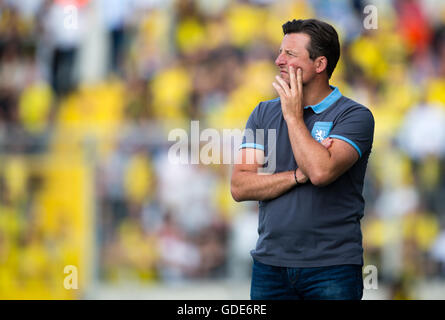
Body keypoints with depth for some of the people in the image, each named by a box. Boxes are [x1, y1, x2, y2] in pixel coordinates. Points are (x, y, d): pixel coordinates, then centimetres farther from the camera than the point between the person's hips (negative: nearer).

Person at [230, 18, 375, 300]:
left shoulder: (354, 116, -5)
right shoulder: (264, 113, 10)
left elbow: (321, 171, -22)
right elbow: (240, 187, 0)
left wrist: (294, 116, -11)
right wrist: (299, 175, -12)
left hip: (332, 267, -4)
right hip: (270, 263, 4)